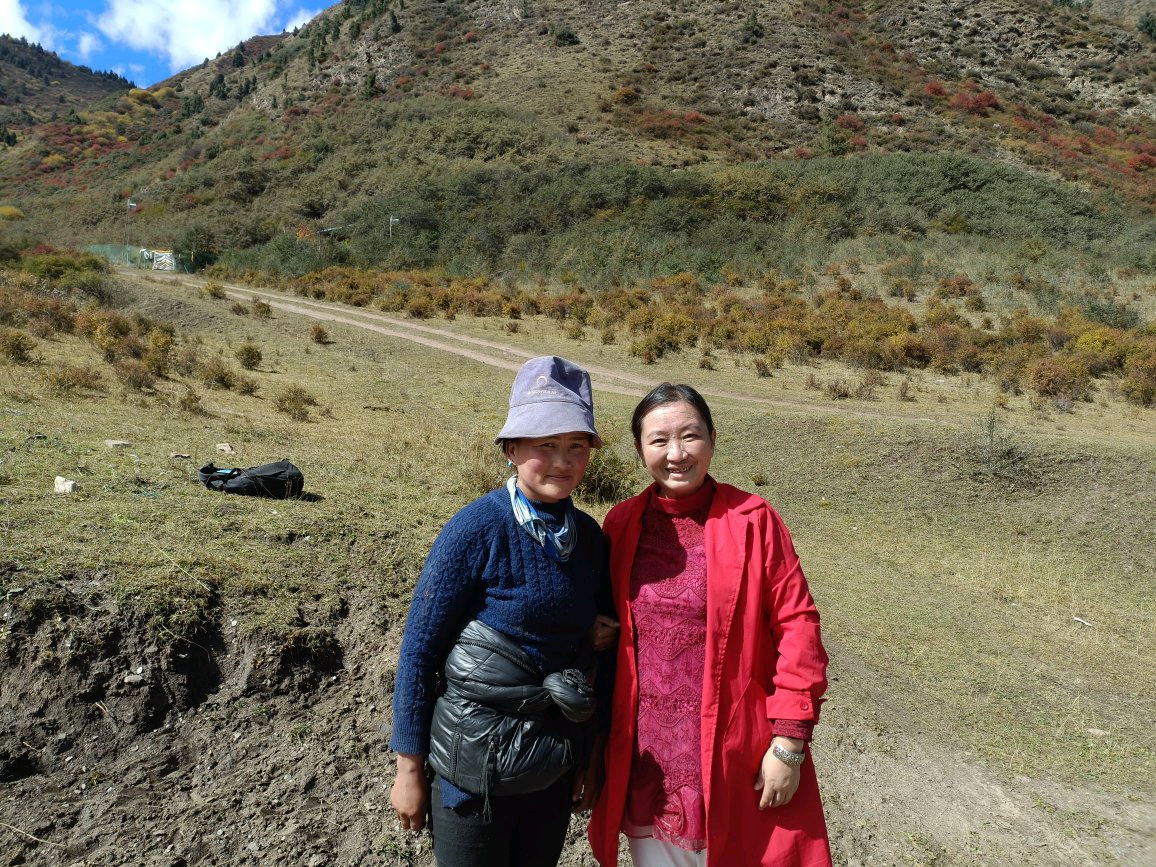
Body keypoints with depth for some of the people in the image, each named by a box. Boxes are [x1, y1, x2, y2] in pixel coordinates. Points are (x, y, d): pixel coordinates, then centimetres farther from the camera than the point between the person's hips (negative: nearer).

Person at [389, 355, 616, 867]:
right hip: (476, 770, -5)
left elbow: (591, 646, 7)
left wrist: (590, 755, 10)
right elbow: (419, 647, -13)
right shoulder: (478, 529, -18)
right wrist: (410, 769, -8)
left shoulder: (588, 535, -3)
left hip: (556, 768, 5)